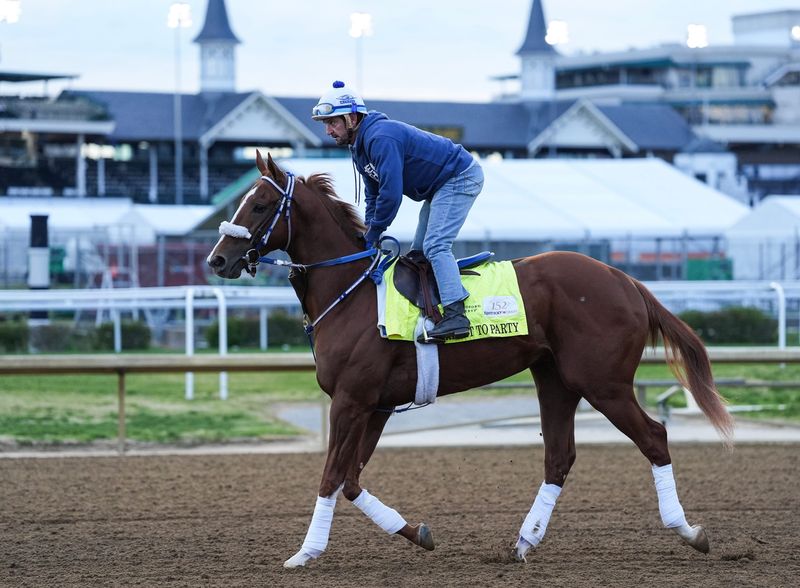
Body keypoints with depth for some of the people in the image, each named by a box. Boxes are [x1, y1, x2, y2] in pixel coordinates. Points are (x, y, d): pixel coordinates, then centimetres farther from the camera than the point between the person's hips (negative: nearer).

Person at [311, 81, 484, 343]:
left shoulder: (380, 138, -29)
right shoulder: (358, 146, 6)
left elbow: (390, 193, -32)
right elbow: (373, 195, 14)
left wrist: (372, 236, -21)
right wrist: (369, 235, 2)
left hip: (459, 179, -11)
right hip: (440, 186, 11)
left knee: (435, 245, -23)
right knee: (419, 252, 13)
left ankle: (455, 316, -32)